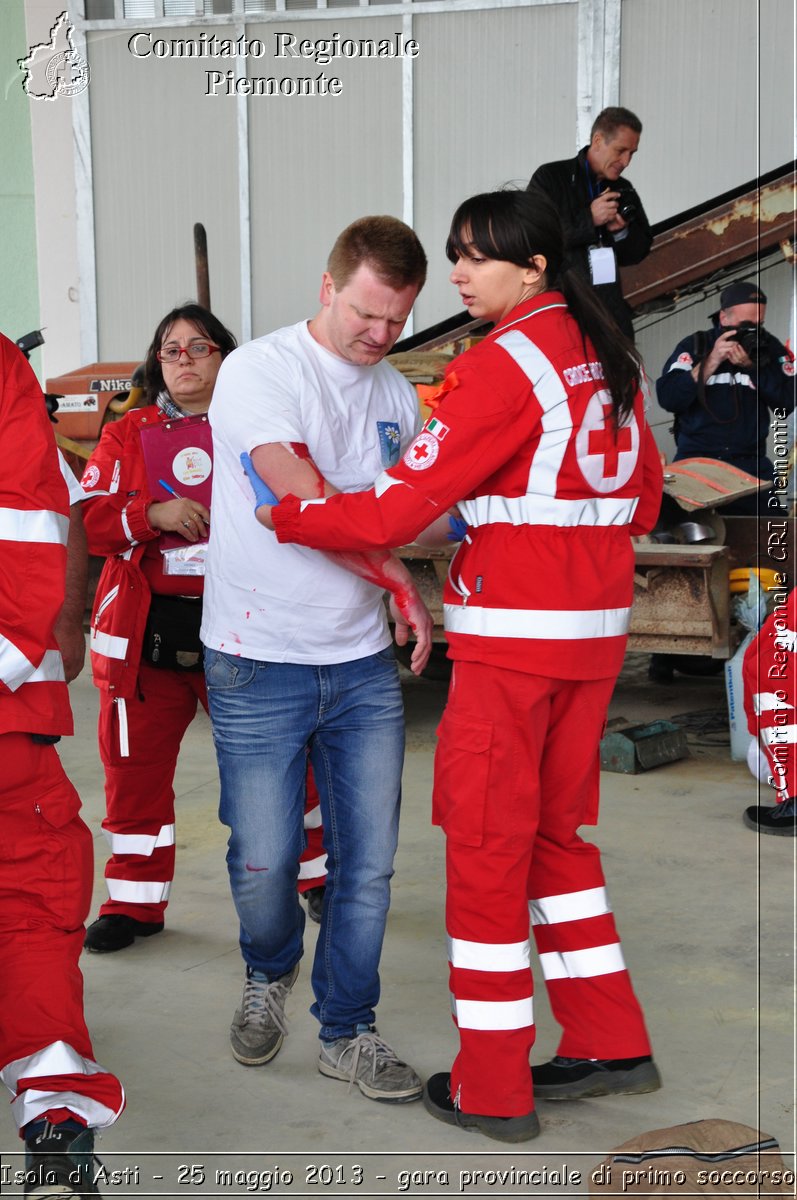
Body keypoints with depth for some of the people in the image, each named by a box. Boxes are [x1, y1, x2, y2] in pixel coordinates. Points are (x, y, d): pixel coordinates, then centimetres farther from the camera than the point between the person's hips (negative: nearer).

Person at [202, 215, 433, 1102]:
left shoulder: (396, 395, 11)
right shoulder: (257, 371, -9)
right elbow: (305, 504, -19)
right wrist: (402, 586, -12)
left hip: (364, 663, 5)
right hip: (260, 662, -5)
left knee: (367, 861, 4)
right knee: (262, 860, 0)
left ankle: (347, 1031, 21)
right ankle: (269, 975, 32)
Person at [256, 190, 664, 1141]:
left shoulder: (503, 365, -15)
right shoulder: (607, 356, 10)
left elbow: (403, 505, -17)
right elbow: (642, 500, 18)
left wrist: (284, 517, -6)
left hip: (511, 634, -8)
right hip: (596, 629, 8)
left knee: (485, 845, 1)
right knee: (556, 830, 18)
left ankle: (491, 1088, 9)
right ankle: (610, 1044, 24)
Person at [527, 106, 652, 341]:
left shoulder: (623, 190, 17)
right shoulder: (549, 178, 0)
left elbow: (639, 253, 18)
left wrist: (622, 232, -4)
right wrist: (588, 219, -17)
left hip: (610, 310, 5)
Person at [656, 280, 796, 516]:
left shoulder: (770, 348, 6)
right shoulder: (694, 346, 1)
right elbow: (668, 399, -12)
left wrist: (752, 366, -14)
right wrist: (711, 361, -17)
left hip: (751, 463, 1)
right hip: (695, 461, -1)